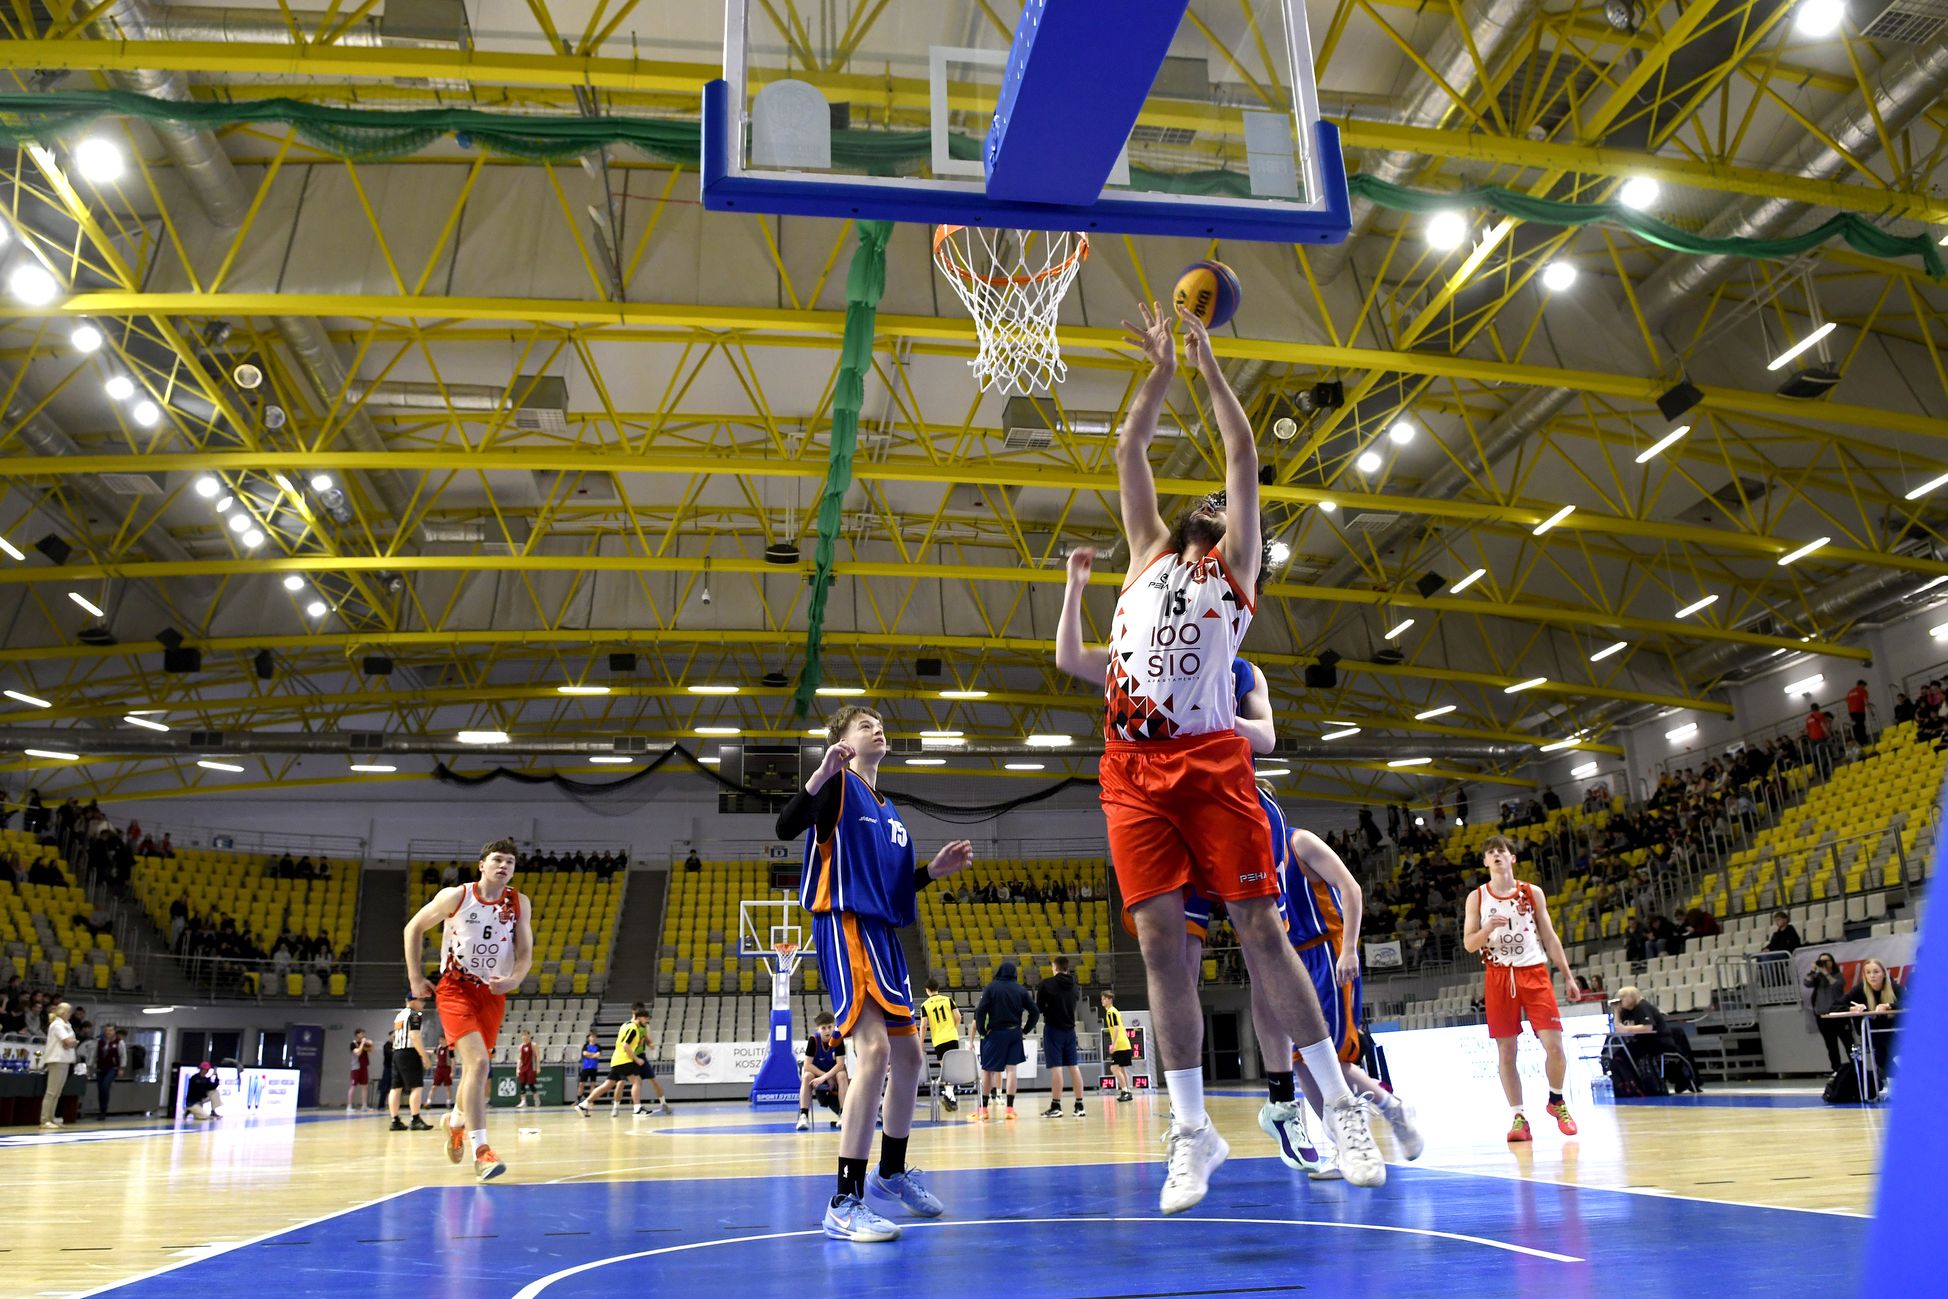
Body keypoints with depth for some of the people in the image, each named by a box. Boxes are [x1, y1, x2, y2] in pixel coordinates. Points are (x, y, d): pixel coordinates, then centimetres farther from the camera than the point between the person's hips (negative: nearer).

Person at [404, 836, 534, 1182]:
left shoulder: (519, 904, -3)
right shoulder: (455, 896, -10)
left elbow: (525, 953, 0)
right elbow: (414, 928, 3)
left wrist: (513, 980, -20)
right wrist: (415, 977, -1)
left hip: (493, 993, 4)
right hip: (455, 988, -4)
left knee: (474, 1067, 14)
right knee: (478, 1062, -21)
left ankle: (456, 1122, 45)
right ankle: (480, 1149, -21)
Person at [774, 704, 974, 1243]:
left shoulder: (888, 809, 21)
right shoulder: (838, 785, -2)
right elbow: (786, 827, -19)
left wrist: (933, 870, 13)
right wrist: (821, 775, -30)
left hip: (884, 934, 9)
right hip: (845, 926, -9)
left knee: (908, 1056, 14)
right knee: (874, 1050, -22)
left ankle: (892, 1172, 33)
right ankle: (844, 1204, -18)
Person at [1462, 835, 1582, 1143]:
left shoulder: (1532, 893, 7)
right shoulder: (1477, 897, 5)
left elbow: (1549, 936, 10)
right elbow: (1469, 943, 2)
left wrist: (1568, 976, 5)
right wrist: (1489, 928, -18)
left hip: (1534, 972, 0)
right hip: (1498, 976, 0)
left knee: (1553, 1044, -6)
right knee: (1506, 1050, 0)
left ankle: (1556, 1101, 20)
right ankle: (1517, 1117, 9)